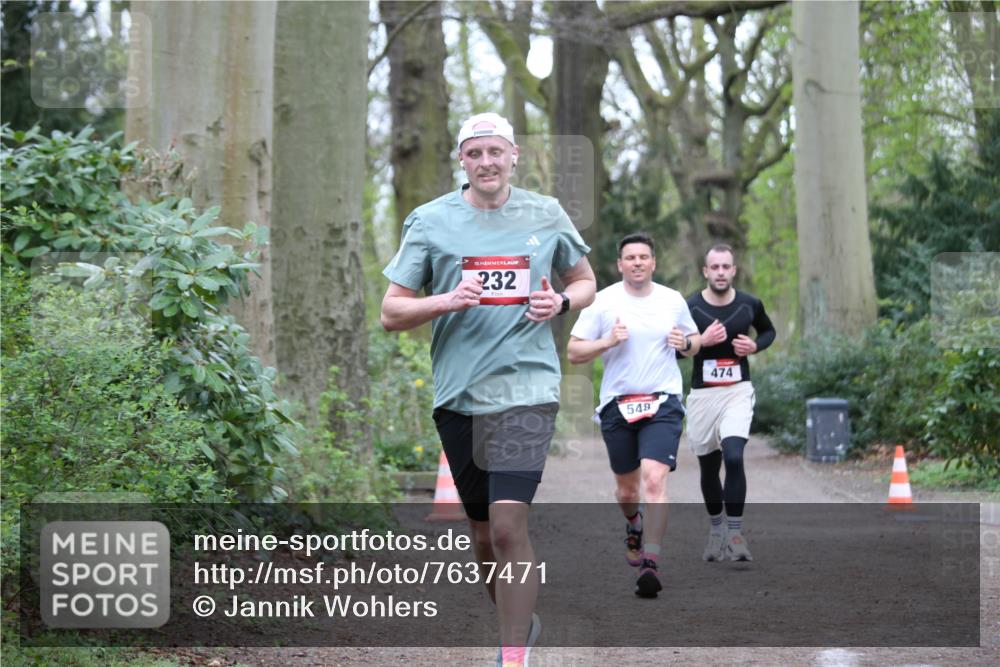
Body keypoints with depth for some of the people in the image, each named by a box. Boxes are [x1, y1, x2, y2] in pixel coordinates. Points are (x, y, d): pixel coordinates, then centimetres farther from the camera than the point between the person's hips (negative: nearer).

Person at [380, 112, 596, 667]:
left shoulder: (546, 216, 6)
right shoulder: (430, 221, 3)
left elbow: (585, 282, 20)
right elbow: (391, 313, 3)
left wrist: (560, 303, -2)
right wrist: (446, 301, -15)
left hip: (526, 388, -2)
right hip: (458, 393, 2)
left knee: (508, 523, -17)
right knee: (483, 532, 11)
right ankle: (521, 622, 36)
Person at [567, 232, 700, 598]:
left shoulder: (673, 301, 5)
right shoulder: (602, 302, -1)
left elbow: (694, 342, 20)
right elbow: (574, 352, 1)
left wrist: (686, 342, -4)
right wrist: (607, 342, -16)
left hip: (663, 403, -1)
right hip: (617, 404, 1)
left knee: (654, 479, -19)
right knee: (626, 488, 12)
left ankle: (650, 563, -20)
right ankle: (634, 523, 48)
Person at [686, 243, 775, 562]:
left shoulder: (749, 305, 0)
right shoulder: (689, 308, -5)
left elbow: (768, 330, 19)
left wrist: (755, 346, -3)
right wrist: (701, 341, -18)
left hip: (738, 392, -1)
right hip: (702, 394, 1)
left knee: (734, 457, -21)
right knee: (708, 467, 10)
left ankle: (735, 532, -13)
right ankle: (715, 528, 32)